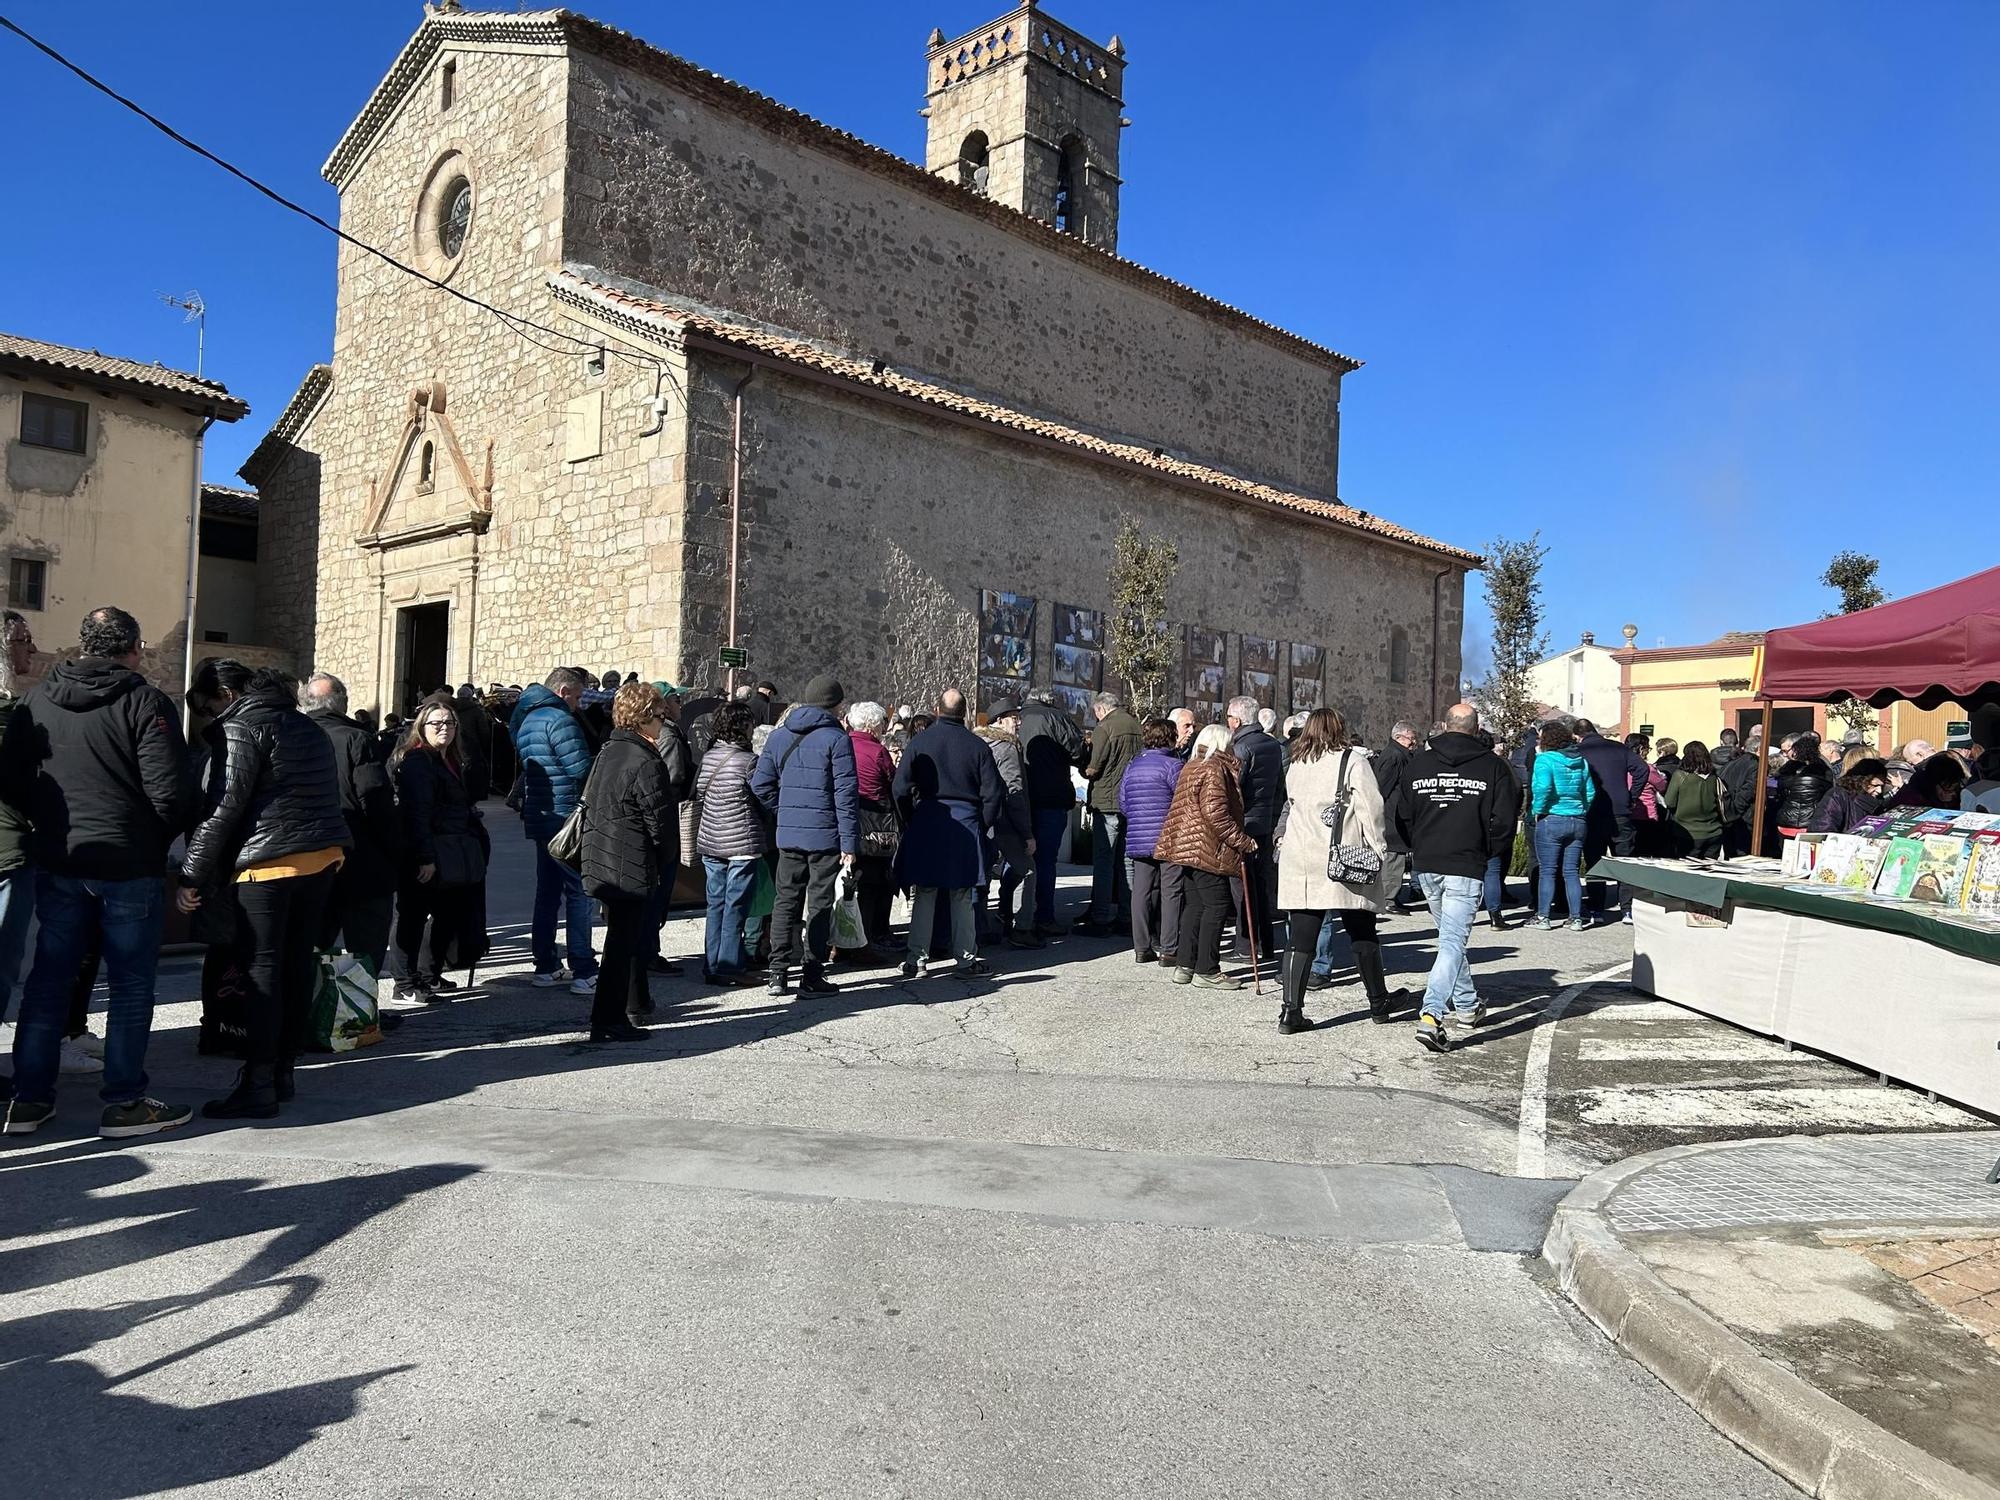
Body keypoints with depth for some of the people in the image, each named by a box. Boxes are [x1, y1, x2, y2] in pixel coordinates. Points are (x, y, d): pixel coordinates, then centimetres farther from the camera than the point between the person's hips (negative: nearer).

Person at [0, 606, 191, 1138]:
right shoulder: (146, 703, -11)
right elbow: (167, 790, -16)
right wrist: (157, 843, 1)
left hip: (56, 862, 5)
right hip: (129, 865, -5)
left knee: (49, 979, 15)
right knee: (132, 984, 4)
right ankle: (124, 1103, 8)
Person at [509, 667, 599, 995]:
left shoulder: (525, 719, 15)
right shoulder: (558, 719, -15)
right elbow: (582, 768, -19)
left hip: (539, 818, 9)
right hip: (567, 817, -9)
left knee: (548, 891, 14)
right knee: (579, 894, -5)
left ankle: (546, 967, 19)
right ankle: (583, 972, -5)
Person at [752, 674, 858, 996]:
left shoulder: (778, 736, 8)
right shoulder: (836, 738, -9)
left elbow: (760, 783, 7)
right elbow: (845, 795, -12)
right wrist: (850, 843, -10)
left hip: (787, 834, 5)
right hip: (825, 836, -5)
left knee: (786, 900, 13)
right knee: (820, 904, 4)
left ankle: (777, 973, 13)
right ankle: (812, 976, 6)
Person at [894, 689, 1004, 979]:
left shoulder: (919, 742, -2)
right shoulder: (977, 745, -2)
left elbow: (901, 788, -4)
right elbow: (993, 792, -1)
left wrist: (911, 822, 8)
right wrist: (983, 825, 11)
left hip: (926, 822, 0)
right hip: (966, 823, 0)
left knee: (923, 895, 6)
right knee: (962, 897, 8)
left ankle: (916, 958, 8)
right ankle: (966, 958, 11)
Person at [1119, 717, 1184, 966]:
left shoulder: (1132, 767, 11)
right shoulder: (1172, 765, -9)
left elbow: (1123, 805, 14)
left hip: (1138, 840, 6)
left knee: (1141, 892, 9)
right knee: (1171, 893, 0)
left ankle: (1142, 947, 13)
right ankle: (1169, 950, 0)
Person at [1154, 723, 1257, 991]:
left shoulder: (1191, 767, 18)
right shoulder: (1214, 769, -13)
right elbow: (1216, 813, -20)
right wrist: (1243, 841, -15)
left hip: (1187, 847, 10)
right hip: (1207, 849, -10)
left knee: (1195, 905, 13)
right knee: (1217, 905, -3)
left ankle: (1186, 966, 15)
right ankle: (1206, 970, -1)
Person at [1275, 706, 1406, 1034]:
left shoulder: (1294, 766, 11)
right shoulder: (1353, 761, -5)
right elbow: (1371, 811, -9)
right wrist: (1382, 853, -4)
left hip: (1299, 867, 4)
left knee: (1300, 939, 3)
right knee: (1363, 935, 11)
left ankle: (1291, 1011, -1)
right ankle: (1378, 1002, 24)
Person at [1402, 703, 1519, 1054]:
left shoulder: (1419, 762, 3)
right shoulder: (1492, 766, -3)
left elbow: (1402, 814, 5)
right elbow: (1504, 820, -5)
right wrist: (1489, 852, 11)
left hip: (1426, 866, 4)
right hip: (1466, 867, -4)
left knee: (1451, 936, 22)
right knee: (1453, 941, -6)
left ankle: (1467, 1006, 33)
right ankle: (1432, 1015, -19)